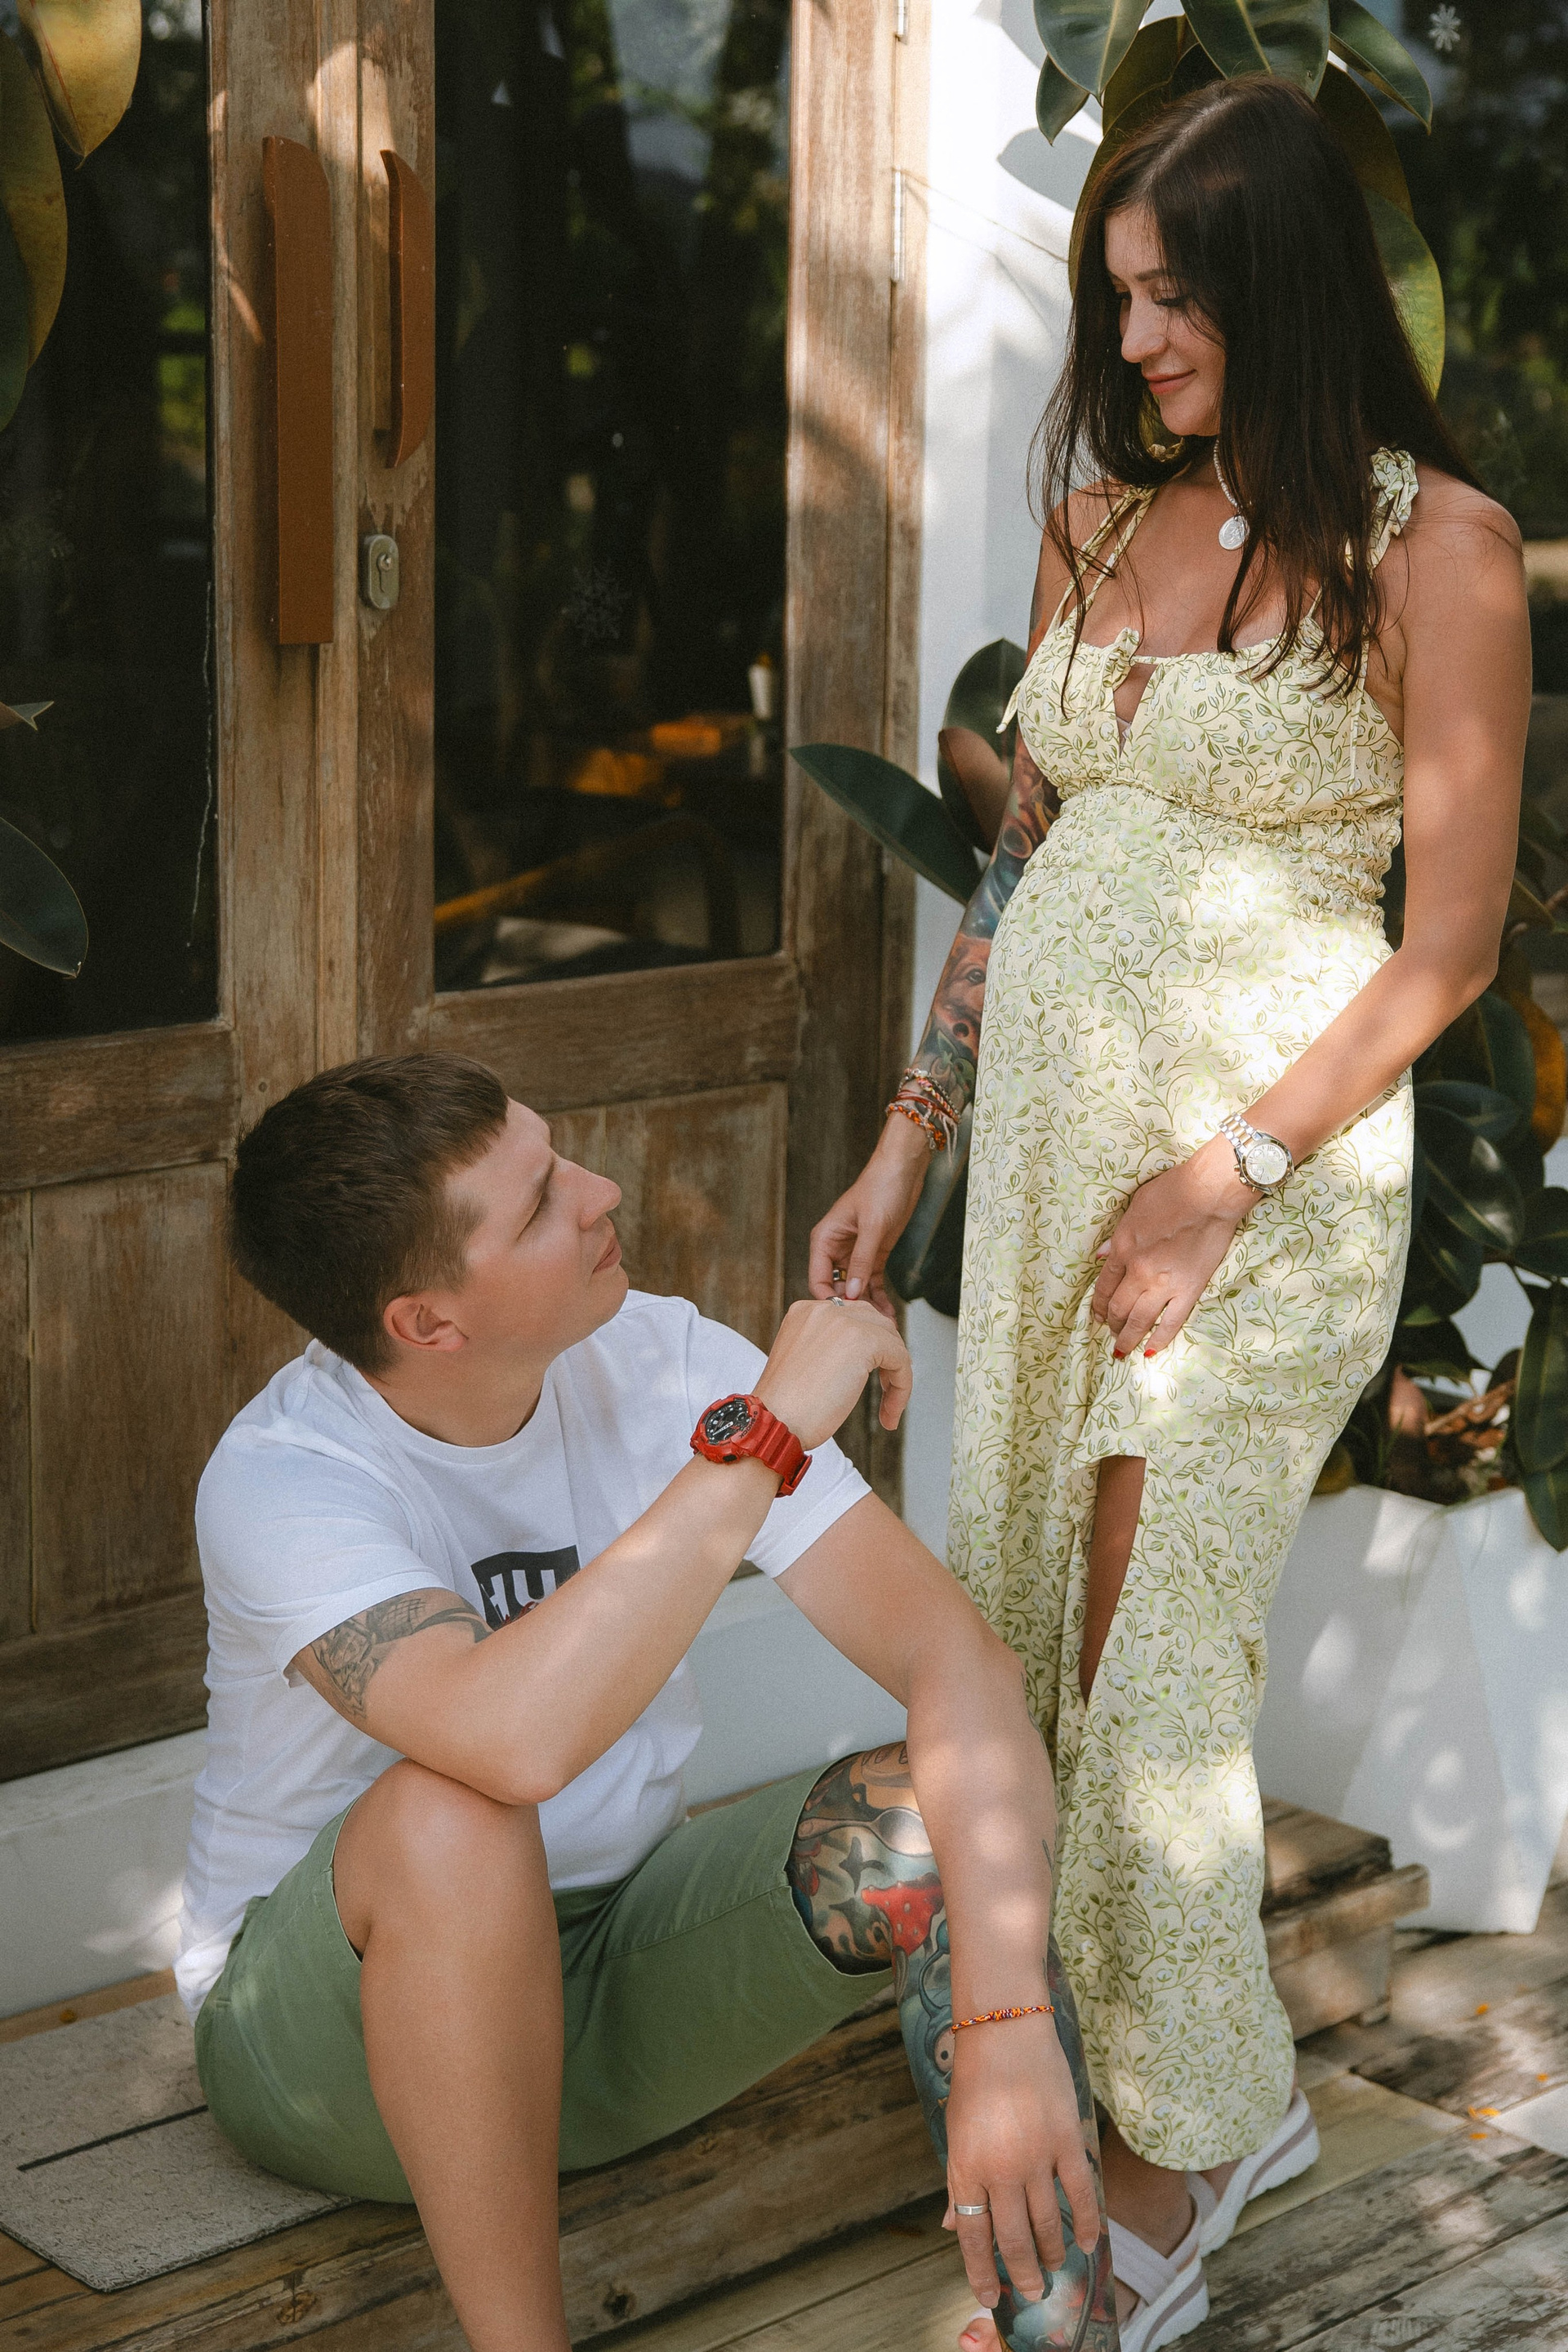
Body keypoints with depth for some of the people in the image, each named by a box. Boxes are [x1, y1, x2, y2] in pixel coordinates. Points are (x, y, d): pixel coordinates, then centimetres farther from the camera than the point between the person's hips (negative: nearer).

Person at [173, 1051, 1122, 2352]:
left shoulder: (665, 1363, -14)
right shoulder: (282, 1478, -26)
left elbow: (960, 1660, -19)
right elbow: (518, 1737, -46)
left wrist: (1010, 2024, -31)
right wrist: (765, 1436, -39)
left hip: (614, 1963, 4)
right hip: (333, 2026, -4)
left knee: (937, 1818, -21)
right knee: (454, 1811, -37)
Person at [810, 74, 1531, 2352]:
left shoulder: (1431, 544, -9)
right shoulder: (1102, 516, 10)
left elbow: (1456, 937, -9)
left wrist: (1228, 1176, -14)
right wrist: (909, 1140, 13)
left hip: (1271, 1145, -6)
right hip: (1047, 1114, 6)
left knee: (1140, 1662, -5)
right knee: (1012, 1619, 8)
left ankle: (1186, 2141, 14)